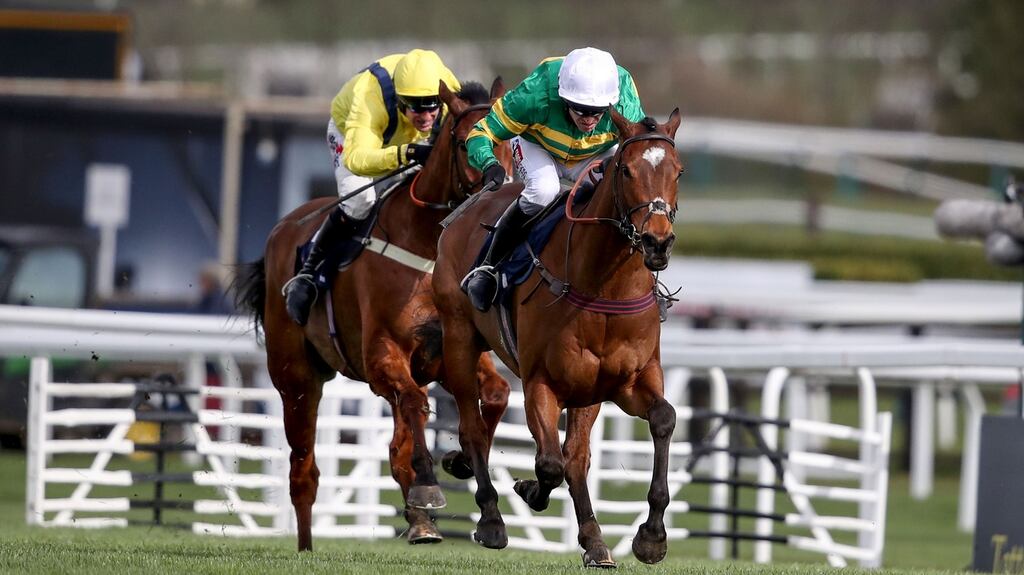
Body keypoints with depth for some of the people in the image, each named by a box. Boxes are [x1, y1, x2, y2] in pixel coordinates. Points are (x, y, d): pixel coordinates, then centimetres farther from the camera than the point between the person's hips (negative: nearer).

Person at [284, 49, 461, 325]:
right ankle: (307, 275, -16)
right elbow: (356, 159, -61)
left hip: (412, 141, 5)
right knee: (360, 200, -29)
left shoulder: (449, 89, -34)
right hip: (350, 133, -5)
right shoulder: (369, 100, -47)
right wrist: (407, 153, -76)